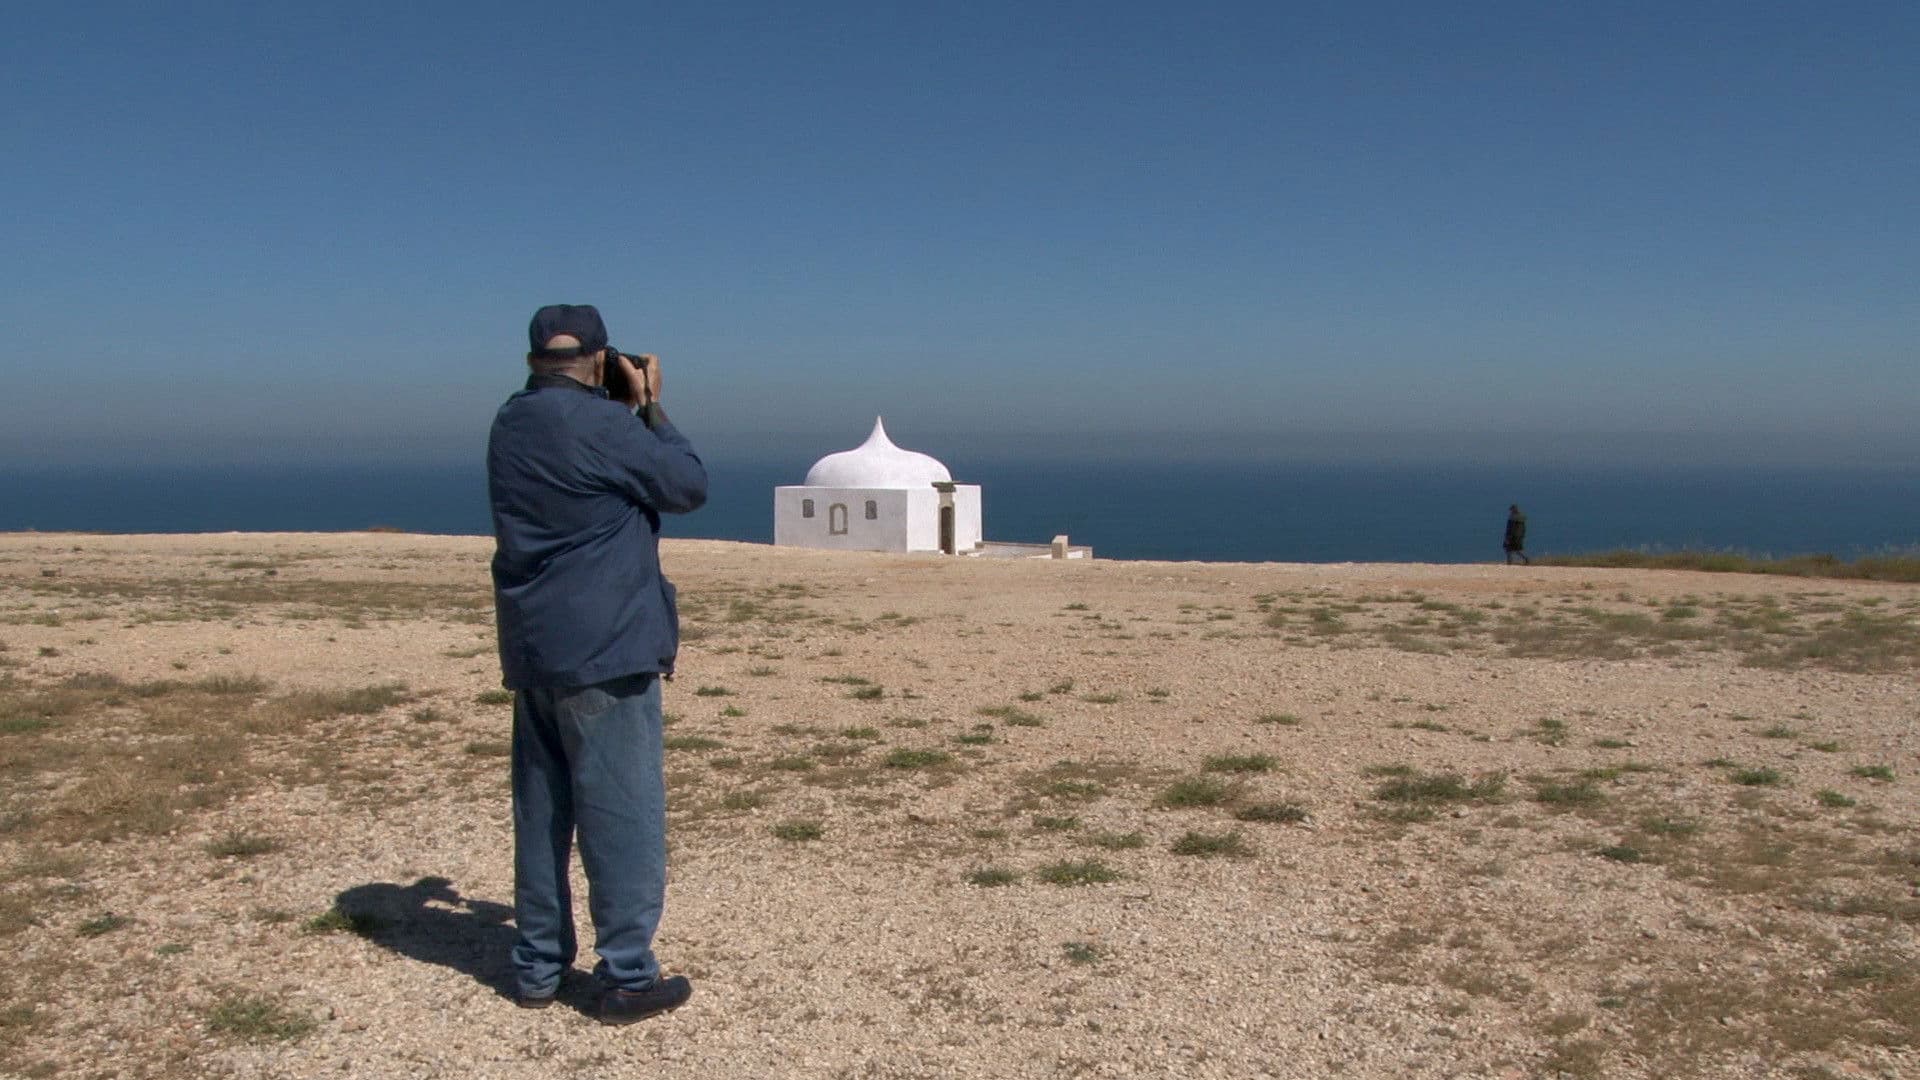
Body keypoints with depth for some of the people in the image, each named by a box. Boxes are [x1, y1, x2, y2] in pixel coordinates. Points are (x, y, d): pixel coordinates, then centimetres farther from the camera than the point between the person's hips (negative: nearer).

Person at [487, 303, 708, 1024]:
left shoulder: (510, 425, 10)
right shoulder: (601, 423, -15)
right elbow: (689, 485, -6)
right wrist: (650, 407, 3)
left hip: (532, 652, 8)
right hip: (605, 651, -8)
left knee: (541, 811, 14)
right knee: (622, 814, -1)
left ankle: (537, 967, 22)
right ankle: (627, 977, 5)